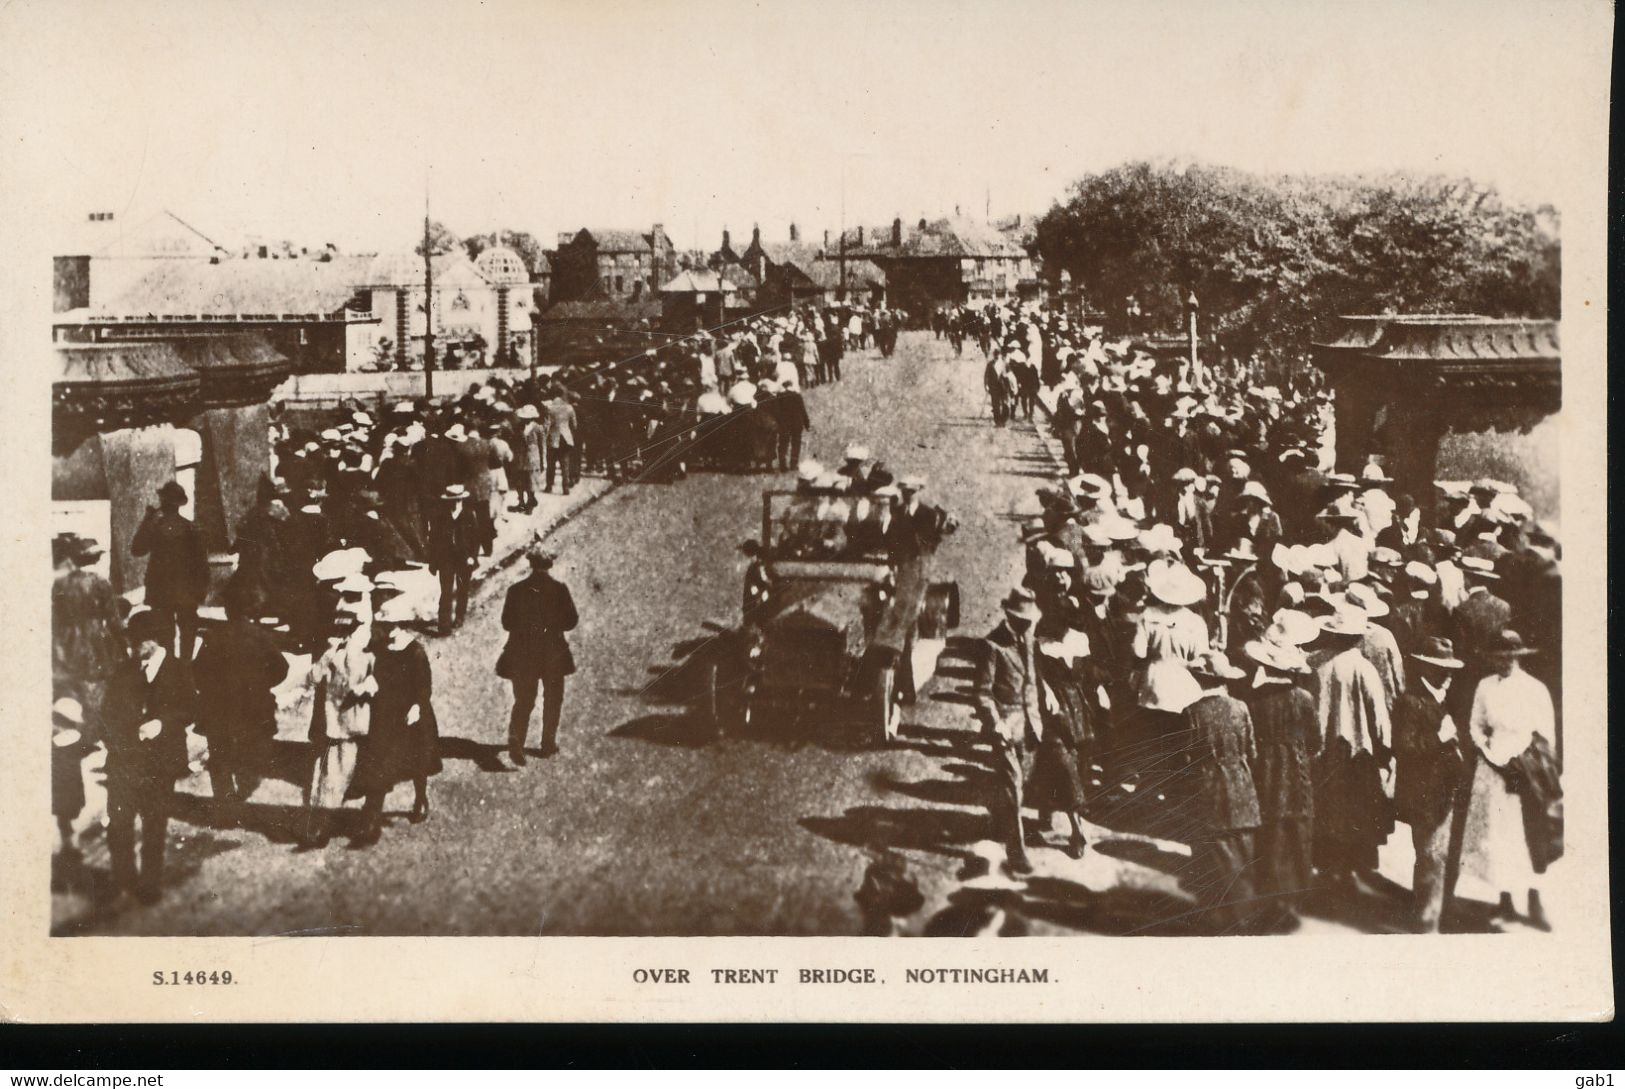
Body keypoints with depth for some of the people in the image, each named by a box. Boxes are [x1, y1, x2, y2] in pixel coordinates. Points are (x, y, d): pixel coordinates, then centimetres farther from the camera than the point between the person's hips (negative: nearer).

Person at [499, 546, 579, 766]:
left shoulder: (517, 589, -7)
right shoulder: (559, 589, -9)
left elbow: (506, 623, -2)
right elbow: (571, 621, -4)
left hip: (522, 653, 1)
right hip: (553, 653, -1)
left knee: (523, 700, 8)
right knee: (552, 699, 17)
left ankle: (516, 739, -12)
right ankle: (548, 743, 24)